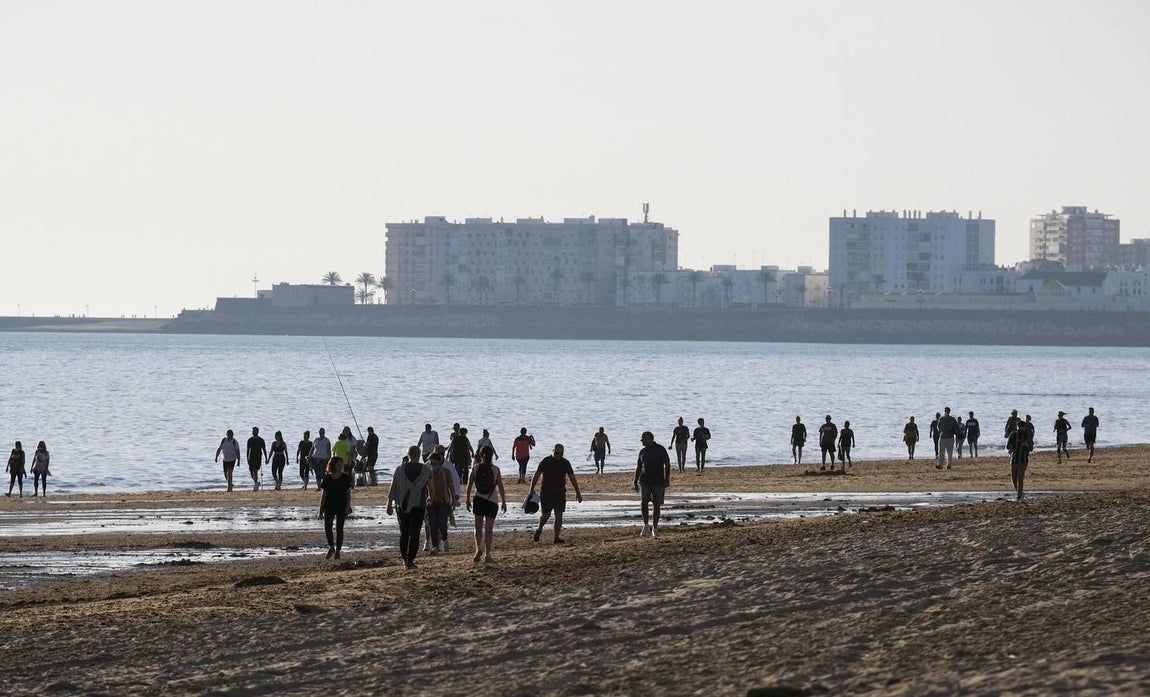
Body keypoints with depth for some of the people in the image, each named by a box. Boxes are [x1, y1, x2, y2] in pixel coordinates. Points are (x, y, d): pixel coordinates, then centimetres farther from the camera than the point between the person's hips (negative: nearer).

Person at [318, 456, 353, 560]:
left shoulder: (345, 477, 0)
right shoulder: (327, 478, 3)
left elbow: (348, 493, 1)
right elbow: (324, 494, 7)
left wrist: (348, 506, -7)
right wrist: (321, 508, 6)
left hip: (341, 506, -1)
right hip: (329, 506, 1)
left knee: (339, 529, 0)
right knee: (327, 526, -8)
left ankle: (338, 551, 7)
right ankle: (331, 547, 11)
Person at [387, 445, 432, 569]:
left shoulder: (400, 469, -3)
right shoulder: (425, 469, -5)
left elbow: (393, 488, -3)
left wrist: (389, 504, 0)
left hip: (402, 506, 2)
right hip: (418, 506, -2)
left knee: (403, 533, 16)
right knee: (414, 534, 0)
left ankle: (404, 558, 21)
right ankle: (410, 560, -7)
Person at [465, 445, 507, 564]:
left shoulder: (475, 468, -4)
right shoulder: (495, 470, -7)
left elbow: (469, 486, 1)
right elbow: (500, 487, -2)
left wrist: (468, 500, 12)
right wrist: (503, 502, 8)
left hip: (478, 501, 1)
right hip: (492, 502, -1)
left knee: (478, 528, 14)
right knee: (488, 530, 4)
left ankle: (478, 549, -6)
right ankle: (487, 555, 5)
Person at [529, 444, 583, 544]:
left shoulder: (565, 463, 4)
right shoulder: (545, 461, -4)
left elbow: (572, 478, 9)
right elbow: (536, 476, -4)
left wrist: (578, 493, 7)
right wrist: (532, 490, -11)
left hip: (560, 493, 3)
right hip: (546, 493, -3)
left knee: (559, 515, -4)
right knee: (546, 515, -3)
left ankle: (556, 537, 0)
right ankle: (539, 529, 26)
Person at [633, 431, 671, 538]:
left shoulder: (660, 449, -2)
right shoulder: (643, 452, 12)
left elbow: (667, 465, -4)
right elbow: (638, 468, 19)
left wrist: (667, 479, -12)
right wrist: (636, 482, 16)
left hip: (658, 482, -3)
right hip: (645, 482, 3)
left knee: (656, 505, 2)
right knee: (644, 502, -15)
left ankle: (655, 528, 12)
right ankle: (646, 526, -6)